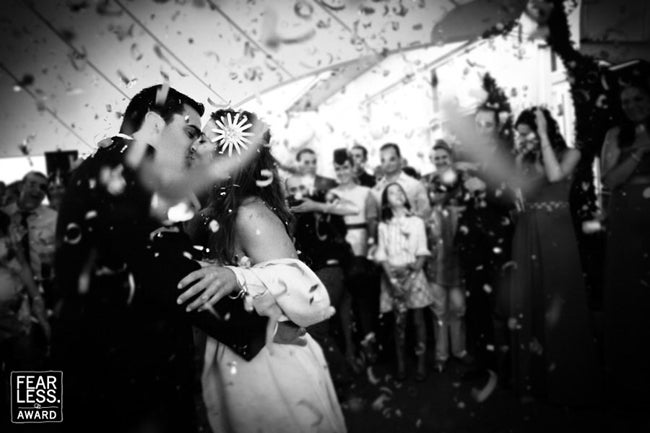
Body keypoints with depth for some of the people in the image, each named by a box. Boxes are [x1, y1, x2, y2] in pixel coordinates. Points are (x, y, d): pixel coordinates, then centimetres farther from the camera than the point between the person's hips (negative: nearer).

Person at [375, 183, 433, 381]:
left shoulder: (416, 222, 7)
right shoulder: (383, 226, 7)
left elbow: (422, 253, 2)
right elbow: (382, 255, 1)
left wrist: (412, 273, -11)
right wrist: (392, 279, -11)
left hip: (414, 274, 0)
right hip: (393, 276, 0)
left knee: (418, 320, -1)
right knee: (399, 322, 0)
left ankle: (421, 363, 5)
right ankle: (401, 364, 5)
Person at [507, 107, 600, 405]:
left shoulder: (569, 154, 3)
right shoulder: (523, 161, 10)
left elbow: (555, 175, -18)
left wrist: (543, 136, -12)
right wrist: (520, 158, -2)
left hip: (556, 236, -3)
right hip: (527, 238, 3)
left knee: (559, 308, 1)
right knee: (527, 306, 5)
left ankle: (566, 384, 15)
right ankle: (532, 381, 17)